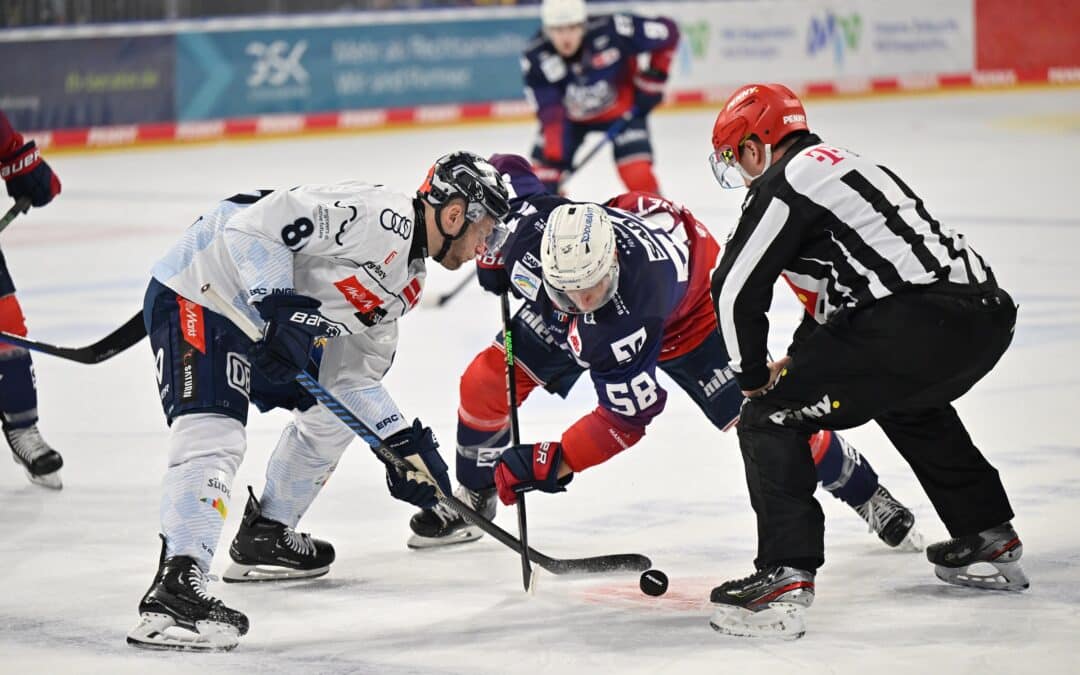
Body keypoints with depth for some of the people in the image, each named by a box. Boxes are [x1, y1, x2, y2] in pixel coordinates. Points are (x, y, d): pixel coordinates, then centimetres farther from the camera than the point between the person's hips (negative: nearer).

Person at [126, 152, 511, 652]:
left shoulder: (405, 283, 14)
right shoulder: (381, 216, -18)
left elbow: (354, 373, 18)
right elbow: (254, 222, -24)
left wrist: (404, 443, 9)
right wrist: (281, 306, -30)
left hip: (261, 316, 11)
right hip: (198, 291, -11)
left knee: (332, 412, 22)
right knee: (215, 435, -26)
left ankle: (263, 537, 33)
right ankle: (175, 590, -39)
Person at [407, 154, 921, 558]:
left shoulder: (628, 320, -47)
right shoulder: (530, 230, -37)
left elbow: (628, 417, -40)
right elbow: (504, 170, -14)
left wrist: (550, 464, -42)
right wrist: (490, 257, -9)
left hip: (688, 306, -5)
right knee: (486, 381, -6)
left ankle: (867, 495, 10)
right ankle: (471, 500, 18)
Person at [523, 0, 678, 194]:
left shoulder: (612, 30, -34)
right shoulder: (536, 58, -29)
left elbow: (668, 31, -20)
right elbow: (551, 115, -28)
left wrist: (652, 82, -16)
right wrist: (553, 158, -36)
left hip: (621, 107, -2)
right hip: (571, 114, 2)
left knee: (638, 176, -18)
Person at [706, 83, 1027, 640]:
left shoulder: (783, 184, 0)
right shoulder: (843, 164, 29)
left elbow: (735, 289, -2)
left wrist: (753, 377, 12)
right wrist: (796, 363, 38)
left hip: (913, 328, -9)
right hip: (988, 317, 9)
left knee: (770, 419, -1)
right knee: (906, 402, 40)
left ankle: (785, 578, -11)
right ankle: (989, 541, 45)